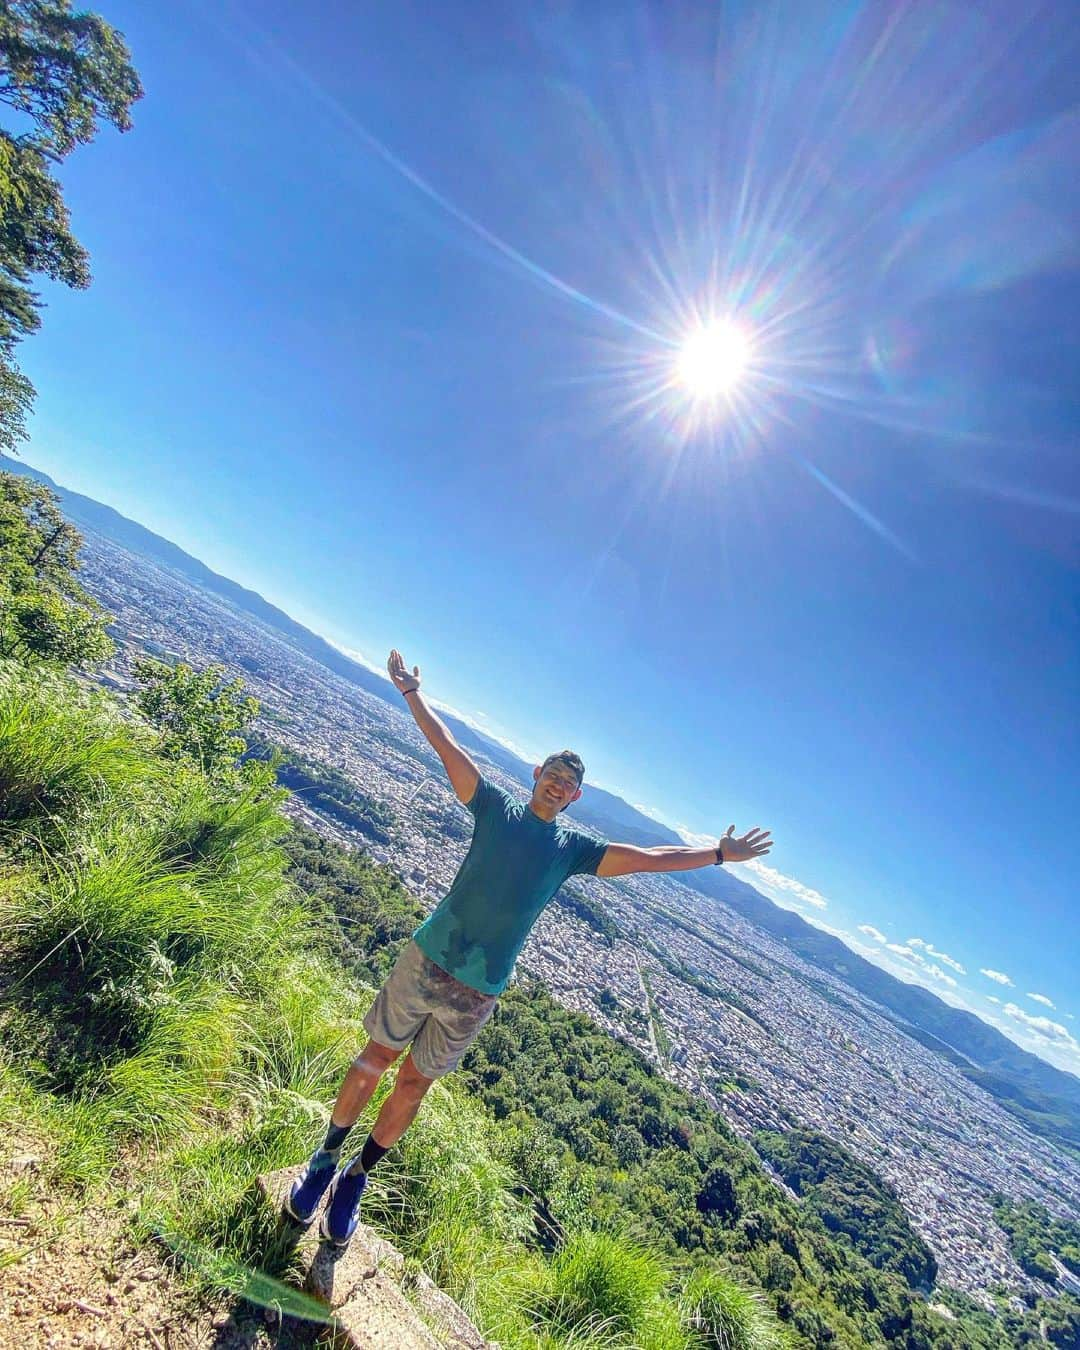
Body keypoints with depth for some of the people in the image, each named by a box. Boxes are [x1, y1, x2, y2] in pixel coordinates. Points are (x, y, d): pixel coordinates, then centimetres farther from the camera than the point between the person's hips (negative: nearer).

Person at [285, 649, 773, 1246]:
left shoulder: (575, 847, 2)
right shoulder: (496, 807, 0)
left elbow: (649, 858, 0)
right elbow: (446, 746, 1)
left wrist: (719, 853, -1)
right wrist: (411, 692, 3)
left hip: (476, 992, 1)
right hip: (425, 959, -1)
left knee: (414, 1082, 14)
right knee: (376, 1058, 12)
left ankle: (356, 1178, 38)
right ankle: (324, 1160, 37)